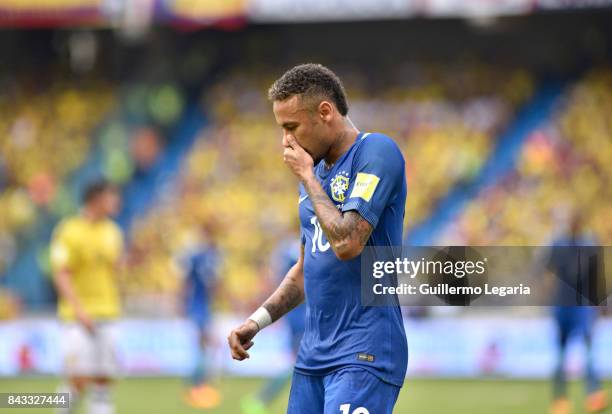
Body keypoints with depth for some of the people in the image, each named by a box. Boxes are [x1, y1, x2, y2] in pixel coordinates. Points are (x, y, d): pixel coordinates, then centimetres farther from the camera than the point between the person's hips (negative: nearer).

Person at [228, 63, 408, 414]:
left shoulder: (377, 152, -9)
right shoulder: (315, 170, 17)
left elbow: (346, 243, -20)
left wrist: (307, 177, -8)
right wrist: (258, 320, 14)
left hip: (364, 355, -8)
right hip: (313, 355, 8)